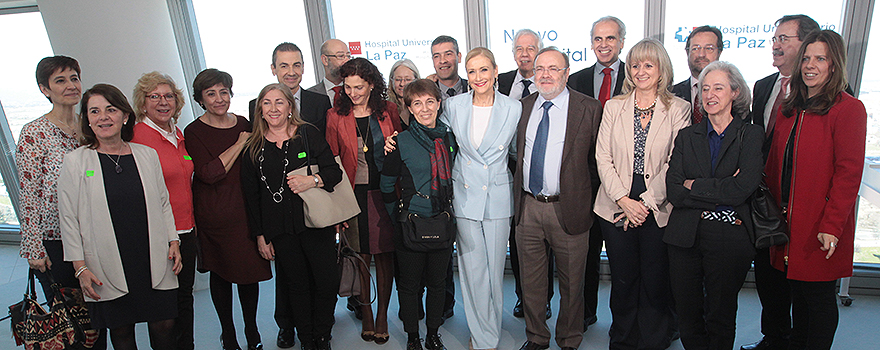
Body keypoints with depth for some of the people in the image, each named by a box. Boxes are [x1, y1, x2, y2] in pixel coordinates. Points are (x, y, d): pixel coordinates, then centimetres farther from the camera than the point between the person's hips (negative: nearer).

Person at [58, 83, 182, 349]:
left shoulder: (147, 155, 6)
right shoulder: (74, 161, -1)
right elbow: (69, 218, 0)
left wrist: (173, 242, 4)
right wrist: (81, 267, -4)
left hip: (154, 262, 2)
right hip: (108, 268, -1)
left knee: (164, 326, 5)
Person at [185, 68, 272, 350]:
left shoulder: (243, 124, 7)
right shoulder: (194, 132, -6)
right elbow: (208, 173, -18)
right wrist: (239, 144, -14)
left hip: (244, 208, 3)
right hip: (213, 214, -3)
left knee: (250, 270, 8)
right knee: (220, 272, 8)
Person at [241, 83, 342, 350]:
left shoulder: (308, 134, 1)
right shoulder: (253, 147, 5)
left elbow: (334, 171, -1)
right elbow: (251, 196, 8)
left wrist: (313, 180, -21)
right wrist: (259, 235, 7)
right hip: (280, 232, 1)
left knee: (327, 283, 0)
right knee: (298, 285, 10)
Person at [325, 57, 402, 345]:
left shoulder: (389, 111, 2)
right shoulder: (336, 116, 1)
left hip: (385, 192, 0)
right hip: (354, 195, 0)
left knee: (384, 255, 6)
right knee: (361, 255, 8)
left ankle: (382, 313, 24)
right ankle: (365, 311, 28)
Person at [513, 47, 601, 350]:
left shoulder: (589, 108, -5)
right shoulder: (523, 106, 6)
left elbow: (597, 158, -1)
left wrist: (579, 190, -4)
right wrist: (520, 194, 8)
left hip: (568, 208, -3)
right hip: (527, 207, 3)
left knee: (571, 284, 12)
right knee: (531, 281, 16)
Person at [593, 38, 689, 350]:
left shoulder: (678, 109, 1)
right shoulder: (614, 107, 6)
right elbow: (603, 157, 1)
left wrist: (645, 202, -12)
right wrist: (624, 200, -9)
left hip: (658, 210, -1)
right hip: (616, 207, 2)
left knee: (655, 281, 7)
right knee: (623, 280, 10)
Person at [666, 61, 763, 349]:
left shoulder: (751, 135, 1)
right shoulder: (687, 136, 7)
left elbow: (742, 189, -14)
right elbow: (673, 191, -5)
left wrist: (694, 185, -8)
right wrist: (720, 192, -13)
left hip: (729, 239, -2)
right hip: (685, 236, 2)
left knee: (721, 317, 11)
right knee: (687, 314, 10)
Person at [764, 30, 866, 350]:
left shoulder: (849, 109, -8)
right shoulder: (790, 109, 12)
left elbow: (849, 173, -13)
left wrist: (832, 225, -18)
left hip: (820, 227, -6)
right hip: (788, 221, 6)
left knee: (818, 294, 5)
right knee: (798, 292, 16)